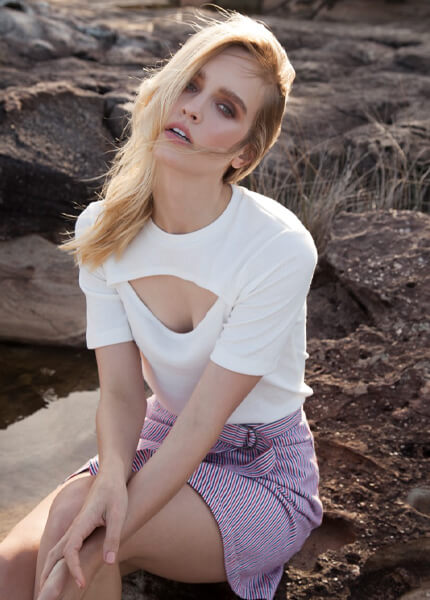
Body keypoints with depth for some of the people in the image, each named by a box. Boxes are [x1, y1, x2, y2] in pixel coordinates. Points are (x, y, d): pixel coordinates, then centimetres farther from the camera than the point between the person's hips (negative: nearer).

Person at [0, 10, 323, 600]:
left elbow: (203, 419, -22)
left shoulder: (280, 249, -24)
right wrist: (110, 478, -31)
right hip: (160, 443, 4)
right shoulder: (103, 231, -8)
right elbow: (121, 394, -10)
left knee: (79, 546, -27)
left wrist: (97, 537, -29)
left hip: (262, 470, -3)